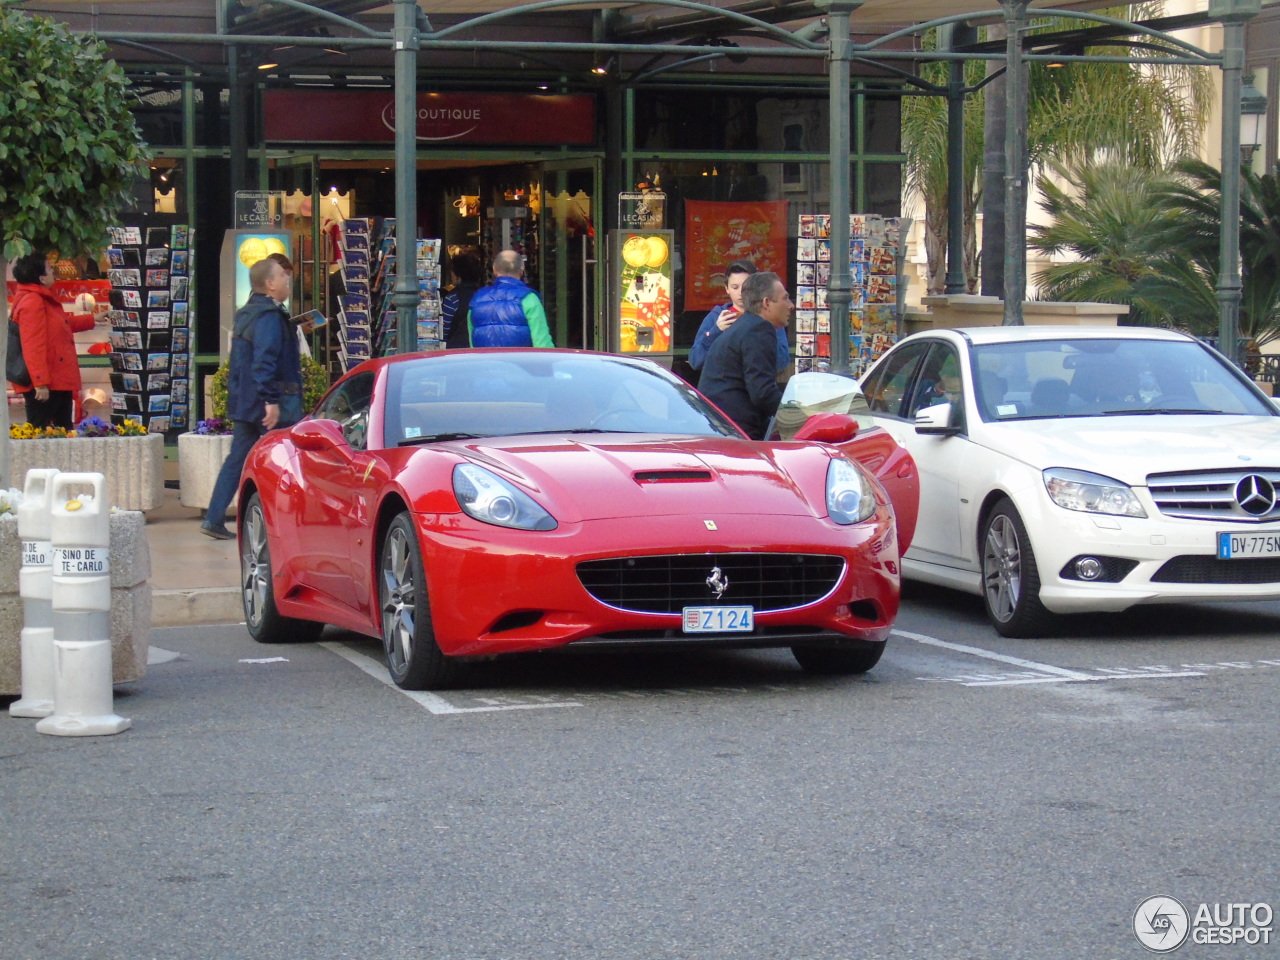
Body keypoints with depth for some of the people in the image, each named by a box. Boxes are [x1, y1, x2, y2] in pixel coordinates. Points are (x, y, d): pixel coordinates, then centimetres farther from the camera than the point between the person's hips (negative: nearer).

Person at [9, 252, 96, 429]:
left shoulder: (43, 299, 16)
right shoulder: (32, 301, -19)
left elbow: (65, 323, 36)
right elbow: (32, 346, -25)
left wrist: (93, 320, 46)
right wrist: (40, 383, -28)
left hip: (59, 384, 11)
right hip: (44, 387, -11)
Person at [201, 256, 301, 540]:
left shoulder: (246, 314, 17)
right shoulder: (269, 316, -14)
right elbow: (265, 361, -23)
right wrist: (271, 400, -26)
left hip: (243, 401, 9)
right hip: (263, 402, -9)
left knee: (238, 458, 10)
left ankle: (214, 519, 6)